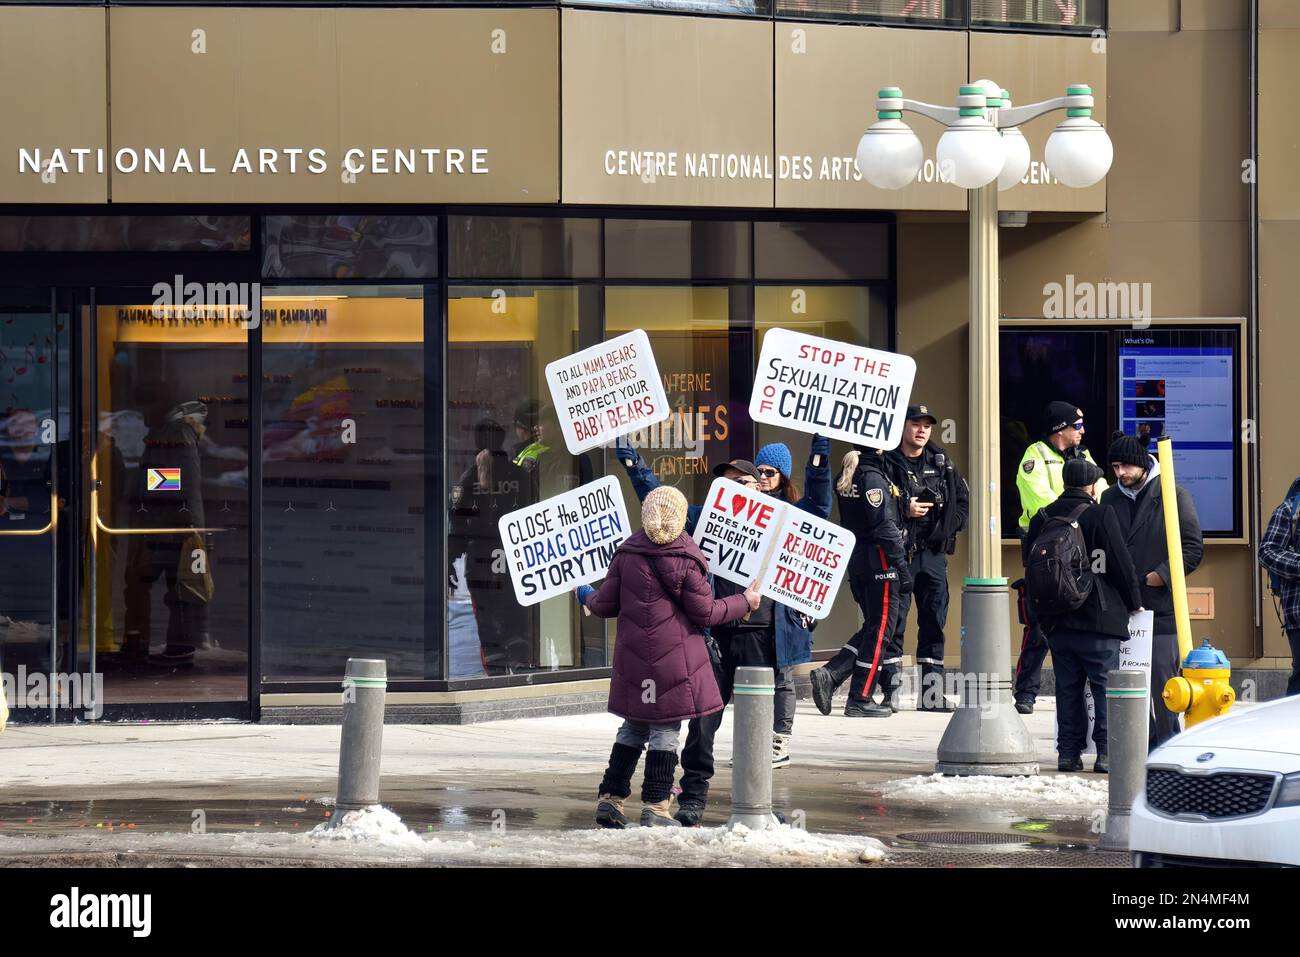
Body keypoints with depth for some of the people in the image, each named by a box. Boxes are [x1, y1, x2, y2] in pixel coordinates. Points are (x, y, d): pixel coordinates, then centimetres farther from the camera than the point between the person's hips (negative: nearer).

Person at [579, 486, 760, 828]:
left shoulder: (626, 554, 2)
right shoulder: (687, 559, -9)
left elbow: (605, 605, 6)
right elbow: (704, 613, -6)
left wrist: (587, 597, 29)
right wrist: (744, 602, 7)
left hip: (633, 656, 4)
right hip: (675, 655, -4)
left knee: (633, 726, 16)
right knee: (666, 730, 0)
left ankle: (610, 797, 14)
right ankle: (655, 807, -1)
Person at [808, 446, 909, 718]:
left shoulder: (847, 477, 11)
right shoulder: (873, 477, -15)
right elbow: (884, 526, -18)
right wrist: (902, 564, -15)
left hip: (856, 560, 8)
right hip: (879, 562, -8)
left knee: (873, 628, 16)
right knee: (880, 631, 1)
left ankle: (828, 675, 3)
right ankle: (860, 700, 3)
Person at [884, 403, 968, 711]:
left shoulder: (941, 463, 12)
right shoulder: (886, 463, -4)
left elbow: (962, 498, 20)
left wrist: (950, 526, 5)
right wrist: (904, 510, -16)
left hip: (934, 554, 5)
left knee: (934, 623, 6)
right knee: (894, 622, -5)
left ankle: (932, 694, 9)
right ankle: (891, 693, -2)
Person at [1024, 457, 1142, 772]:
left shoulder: (1041, 519, 7)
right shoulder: (1101, 516, -9)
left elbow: (1030, 564, 13)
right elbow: (1121, 563, -7)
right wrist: (1134, 602, 7)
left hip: (1056, 621, 5)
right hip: (1098, 618, -5)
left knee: (1067, 688, 10)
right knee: (1106, 687, 0)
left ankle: (1068, 752, 8)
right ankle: (1107, 752, -5)